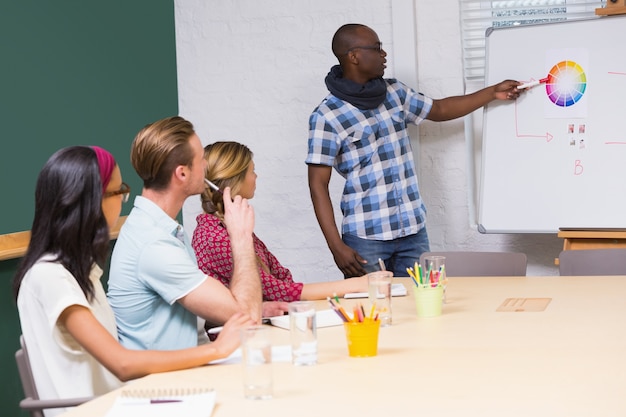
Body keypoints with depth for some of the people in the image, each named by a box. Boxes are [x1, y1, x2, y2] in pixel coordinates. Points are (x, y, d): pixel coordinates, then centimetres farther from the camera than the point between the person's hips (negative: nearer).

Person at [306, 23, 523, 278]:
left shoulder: (394, 92, 8)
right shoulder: (327, 116, -10)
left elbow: (440, 110, 25)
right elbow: (318, 185, -10)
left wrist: (493, 92, 20)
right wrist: (337, 247, -17)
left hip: (414, 231, 5)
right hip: (366, 237, -5)